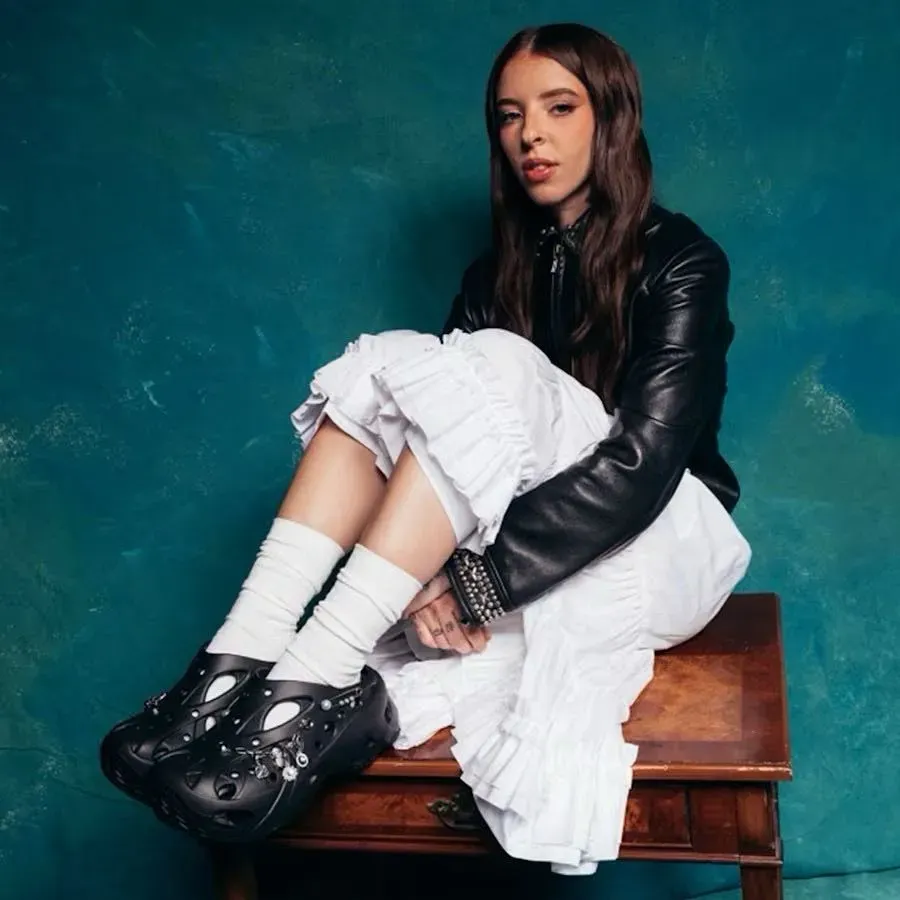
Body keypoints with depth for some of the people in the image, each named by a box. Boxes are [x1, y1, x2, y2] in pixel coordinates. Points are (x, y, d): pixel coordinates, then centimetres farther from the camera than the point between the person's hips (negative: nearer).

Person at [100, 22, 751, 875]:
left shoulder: (677, 259, -8)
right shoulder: (499, 270, 10)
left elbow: (644, 458, -21)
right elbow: (442, 417, -3)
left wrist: (478, 576, -30)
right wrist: (431, 573, -23)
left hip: (662, 542, -5)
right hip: (521, 529, 5)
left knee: (492, 371, -30)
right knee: (390, 370, -18)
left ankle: (310, 684, -39)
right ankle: (242, 659, -34)